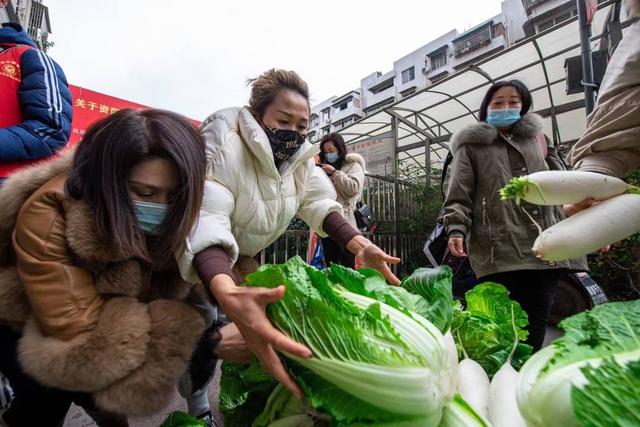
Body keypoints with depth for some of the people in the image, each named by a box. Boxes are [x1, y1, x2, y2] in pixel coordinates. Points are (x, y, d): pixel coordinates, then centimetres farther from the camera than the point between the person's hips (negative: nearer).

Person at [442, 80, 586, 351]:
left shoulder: (535, 139, 22)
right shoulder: (472, 146, 8)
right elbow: (458, 196, -2)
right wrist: (456, 229, -16)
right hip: (499, 250, -4)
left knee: (536, 324, 8)